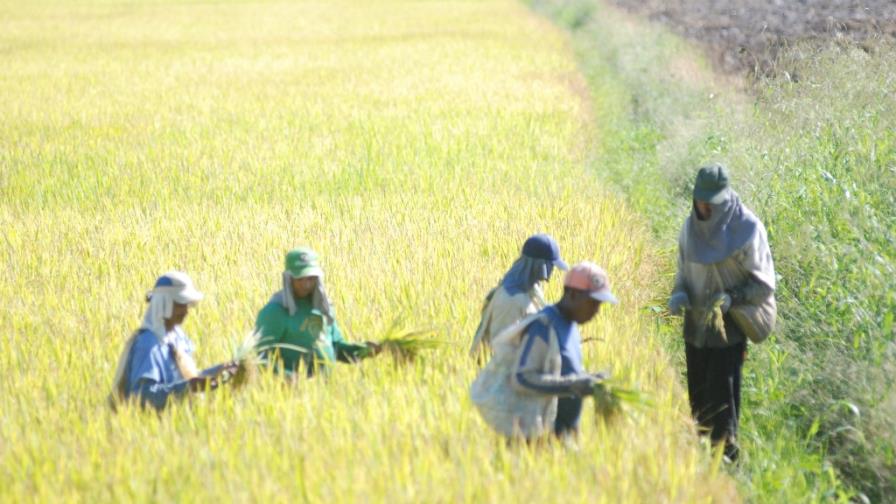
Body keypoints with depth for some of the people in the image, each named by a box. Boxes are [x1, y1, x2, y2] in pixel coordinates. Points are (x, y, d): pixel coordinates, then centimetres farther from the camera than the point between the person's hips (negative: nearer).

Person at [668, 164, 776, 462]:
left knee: (721, 400, -6)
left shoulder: (747, 230, -12)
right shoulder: (691, 227, 4)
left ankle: (726, 454, 2)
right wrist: (679, 294, -6)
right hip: (696, 327, 5)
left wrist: (732, 298, -25)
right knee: (698, 396, 8)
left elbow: (764, 284, -9)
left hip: (729, 328, -5)